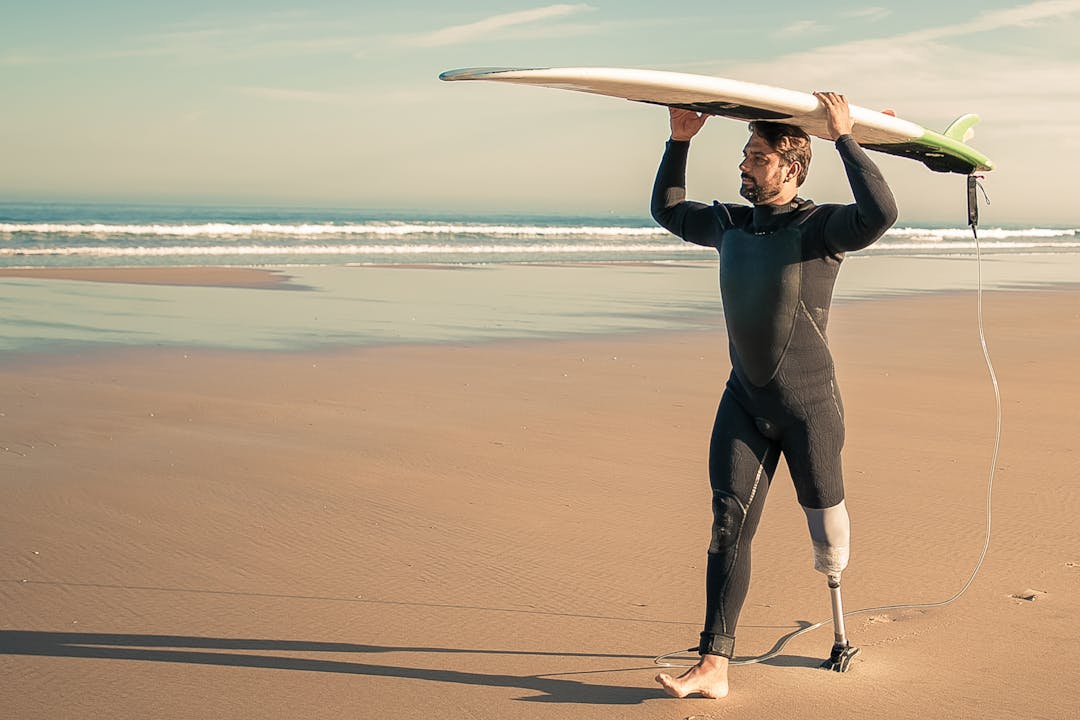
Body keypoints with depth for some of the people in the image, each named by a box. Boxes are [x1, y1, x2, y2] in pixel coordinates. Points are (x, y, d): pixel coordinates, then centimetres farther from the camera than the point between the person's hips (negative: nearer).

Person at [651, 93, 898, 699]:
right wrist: (680, 142, 13)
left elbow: (881, 213, -32)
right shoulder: (730, 223, 6)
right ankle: (714, 667, -7)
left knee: (823, 518, 11)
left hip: (809, 404, -4)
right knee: (729, 529, -5)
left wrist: (844, 138, -29)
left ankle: (833, 572, 50)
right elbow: (667, 210, 24)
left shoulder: (820, 227, -11)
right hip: (744, 401, 4)